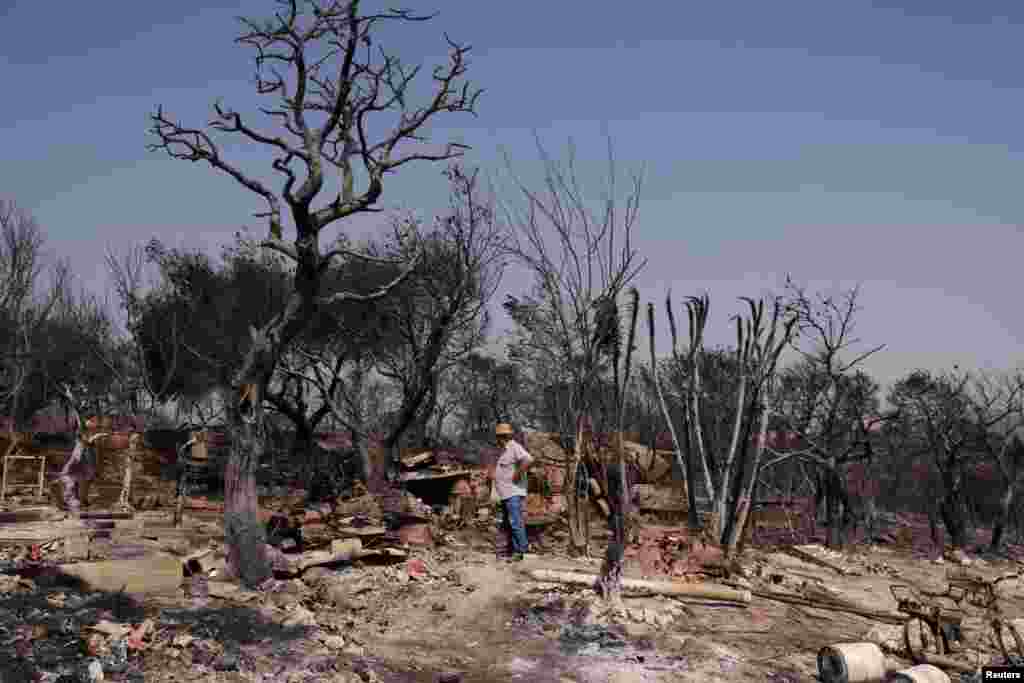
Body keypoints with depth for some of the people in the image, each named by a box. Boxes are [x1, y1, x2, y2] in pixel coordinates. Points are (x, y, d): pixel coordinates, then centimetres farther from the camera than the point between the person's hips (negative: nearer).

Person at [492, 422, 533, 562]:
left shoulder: (515, 447, -12)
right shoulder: (505, 450, 19)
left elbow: (529, 460, -29)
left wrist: (518, 474, -23)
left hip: (513, 493, -11)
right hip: (505, 493, 11)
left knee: (515, 522, -11)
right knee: (508, 523, 13)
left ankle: (520, 551, -9)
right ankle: (512, 550, 19)